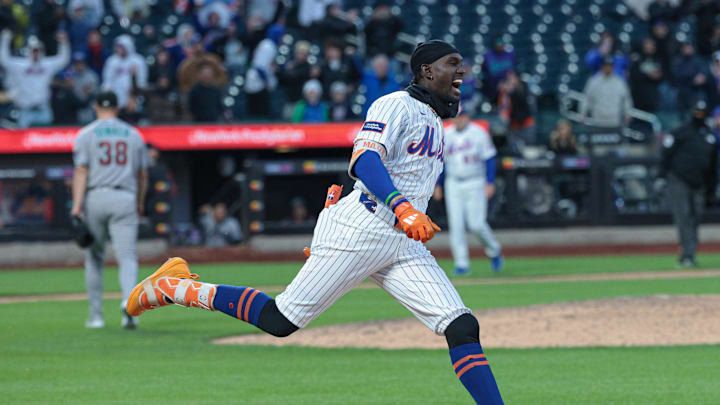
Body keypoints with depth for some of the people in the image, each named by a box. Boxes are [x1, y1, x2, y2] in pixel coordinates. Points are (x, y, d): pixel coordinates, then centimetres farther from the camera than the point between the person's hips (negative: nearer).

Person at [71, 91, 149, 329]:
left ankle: (96, 315, 13)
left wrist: (76, 205, -13)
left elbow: (81, 170, -8)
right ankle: (129, 299, -32)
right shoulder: (133, 135, 11)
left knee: (94, 258, 11)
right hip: (125, 200, 1)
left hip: (94, 199, -1)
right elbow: (142, 175, 14)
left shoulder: (86, 134, 3)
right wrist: (140, 203, 27)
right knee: (127, 256, -5)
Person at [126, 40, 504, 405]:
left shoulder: (434, 123, 23)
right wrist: (404, 210, -36)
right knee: (281, 320, -8)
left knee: (462, 327, -8)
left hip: (404, 245, 8)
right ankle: (174, 287, 8)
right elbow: (364, 161, -23)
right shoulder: (396, 106, -6)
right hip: (359, 230, -8)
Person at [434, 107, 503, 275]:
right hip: (453, 184, 4)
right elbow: (442, 161, 16)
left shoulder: (479, 133, -5)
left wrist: (490, 183, -13)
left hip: (475, 184, -4)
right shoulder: (446, 135, 8)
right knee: (455, 225, -3)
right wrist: (438, 185, 13)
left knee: (476, 224, -11)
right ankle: (461, 263, 1)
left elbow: (489, 159, -5)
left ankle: (494, 251, 16)